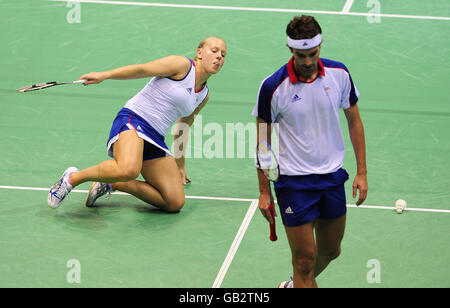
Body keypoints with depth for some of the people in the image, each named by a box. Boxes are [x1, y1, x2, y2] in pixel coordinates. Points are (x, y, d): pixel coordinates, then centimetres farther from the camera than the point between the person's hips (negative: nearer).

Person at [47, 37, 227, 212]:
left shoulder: (204, 96, 18)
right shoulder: (182, 65, -2)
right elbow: (142, 70, -5)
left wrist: (180, 164, 36)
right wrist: (104, 75, -15)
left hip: (155, 139, 8)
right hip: (134, 119, -8)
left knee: (175, 203, -8)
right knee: (128, 170, -40)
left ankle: (111, 184, 5)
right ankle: (73, 178, -15)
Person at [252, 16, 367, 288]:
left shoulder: (339, 74, -4)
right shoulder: (273, 87, -14)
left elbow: (354, 120, 8)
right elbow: (263, 140, -4)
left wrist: (362, 172, 5)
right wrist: (264, 191, -3)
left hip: (333, 176, 5)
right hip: (294, 181, -4)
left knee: (331, 251, 18)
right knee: (305, 260, -7)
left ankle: (298, 284, 44)